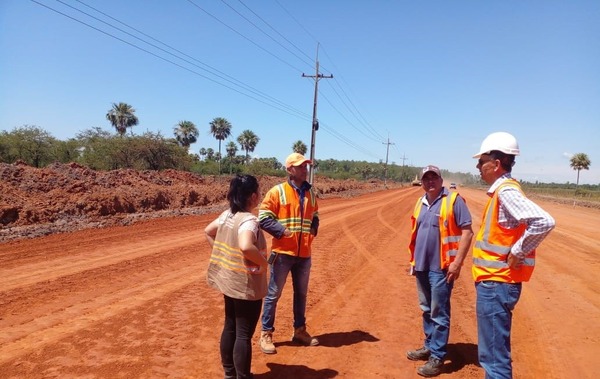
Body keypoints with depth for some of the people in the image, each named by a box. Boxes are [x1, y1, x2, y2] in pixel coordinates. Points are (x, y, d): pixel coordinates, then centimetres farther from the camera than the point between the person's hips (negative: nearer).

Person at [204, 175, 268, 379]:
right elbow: (245, 247, -41)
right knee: (244, 334, 3)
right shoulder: (249, 220, -24)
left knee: (230, 327, 20)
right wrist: (264, 262, -25)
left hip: (228, 280, 9)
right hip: (246, 285, -9)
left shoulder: (227, 215, 3)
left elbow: (208, 232, 17)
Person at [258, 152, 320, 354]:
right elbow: (263, 217, -10)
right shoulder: (277, 191, -7)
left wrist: (314, 229, 4)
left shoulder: (311, 193, 10)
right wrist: (281, 230, -20)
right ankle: (266, 334, 16)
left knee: (301, 293, 17)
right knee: (273, 294, 3)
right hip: (283, 253, -5)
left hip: (304, 254, 6)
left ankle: (299, 330, 32)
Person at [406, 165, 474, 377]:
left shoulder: (454, 200, -9)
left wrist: (457, 262, -17)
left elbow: (467, 231, -12)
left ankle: (437, 357, 8)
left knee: (439, 313, -1)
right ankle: (429, 346, 32)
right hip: (422, 266, 7)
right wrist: (413, 259, 17)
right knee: (427, 310, 18)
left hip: (441, 267, -7)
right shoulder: (421, 203, 11)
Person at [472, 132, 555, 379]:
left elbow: (544, 222, -31)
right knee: (490, 352, 23)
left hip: (496, 284, -10)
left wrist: (517, 252, -22)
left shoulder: (506, 191, -18)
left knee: (495, 357, -2)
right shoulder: (499, 191, 11)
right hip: (493, 282, 10)